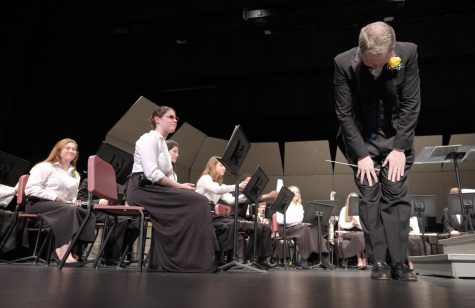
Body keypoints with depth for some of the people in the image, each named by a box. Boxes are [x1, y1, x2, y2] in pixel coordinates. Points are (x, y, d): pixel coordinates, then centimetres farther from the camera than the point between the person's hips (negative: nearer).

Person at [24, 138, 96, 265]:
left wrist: (74, 202, -3)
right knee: (69, 210, -37)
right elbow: (30, 189, -10)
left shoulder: (75, 174, 21)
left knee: (89, 215, -21)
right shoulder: (44, 167, 2)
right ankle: (64, 253, -43)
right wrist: (55, 197, -18)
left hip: (65, 206, 6)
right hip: (38, 204, -6)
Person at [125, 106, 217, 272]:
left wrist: (178, 186, -3)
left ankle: (163, 262, -7)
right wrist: (179, 186, -15)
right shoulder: (149, 139, -7)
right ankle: (194, 260, -14)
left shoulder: (162, 143, 23)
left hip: (155, 189, 9)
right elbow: (152, 174, -20)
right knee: (198, 202, -19)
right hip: (143, 188, -9)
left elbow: (167, 174, 16)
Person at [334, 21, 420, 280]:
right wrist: (361, 154, -16)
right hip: (361, 138, -1)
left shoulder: (408, 53, -14)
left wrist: (400, 148, -13)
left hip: (396, 136, 1)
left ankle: (399, 262, 4)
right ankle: (379, 262, 4)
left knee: (396, 196, -3)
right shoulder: (344, 63, -17)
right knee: (369, 198, -4)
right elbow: (344, 113, -14)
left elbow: (411, 103, -10)